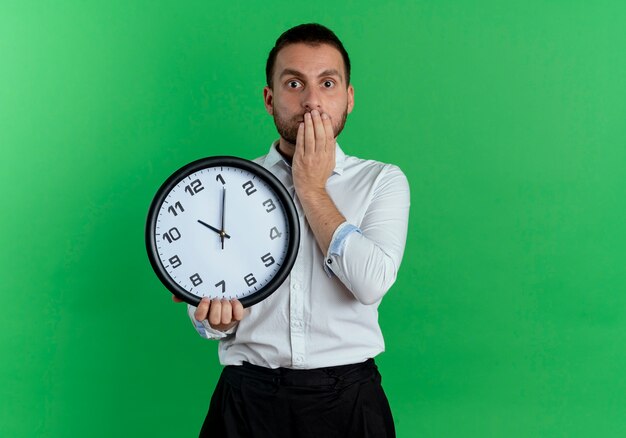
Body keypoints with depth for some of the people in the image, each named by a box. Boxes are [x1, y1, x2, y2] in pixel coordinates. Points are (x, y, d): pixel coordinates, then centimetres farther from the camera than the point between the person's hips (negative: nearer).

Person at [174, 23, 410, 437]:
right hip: (248, 398, 1)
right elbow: (208, 313, 4)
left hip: (346, 400, -1)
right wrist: (217, 316, -19)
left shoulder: (383, 181, 0)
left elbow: (372, 283, -16)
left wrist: (312, 189, -10)